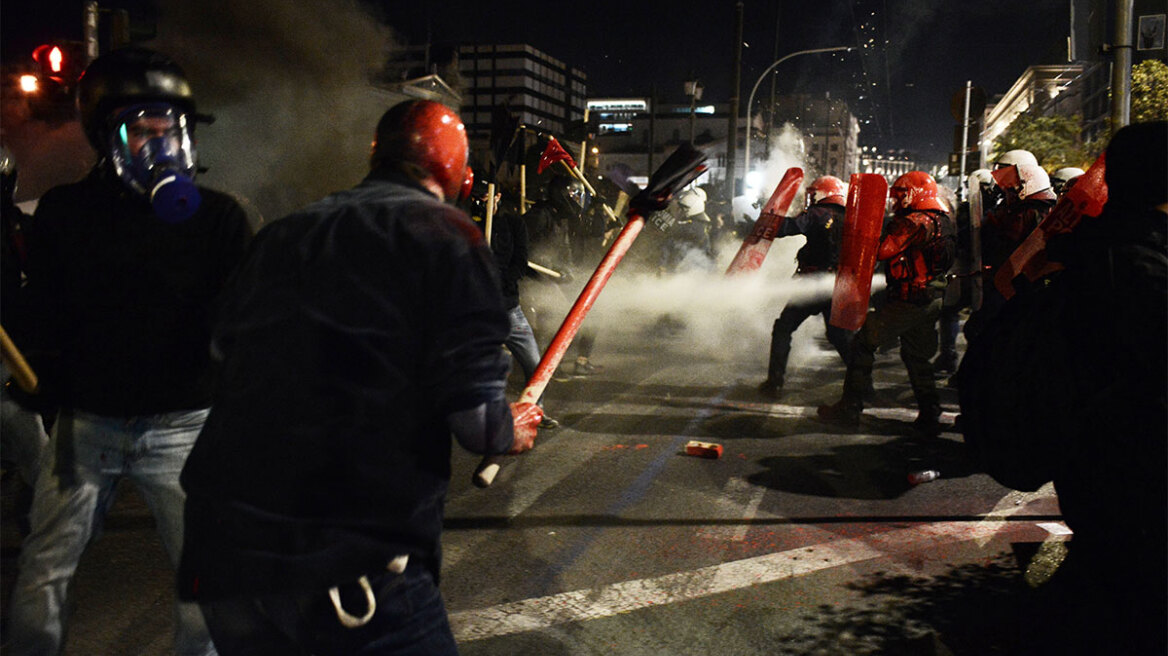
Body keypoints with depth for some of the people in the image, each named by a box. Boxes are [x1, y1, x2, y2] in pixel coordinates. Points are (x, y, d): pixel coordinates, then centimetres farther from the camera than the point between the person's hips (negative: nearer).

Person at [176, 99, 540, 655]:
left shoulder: (280, 236, 13)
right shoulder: (446, 235, -5)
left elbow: (225, 348, 21)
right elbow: (473, 412, -13)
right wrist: (510, 432, 10)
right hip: (352, 564, -6)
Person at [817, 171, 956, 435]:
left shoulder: (914, 223, -16)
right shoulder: (944, 221, 13)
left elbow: (882, 251, -21)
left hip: (907, 301, -9)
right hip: (934, 301, 9)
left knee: (864, 343, -1)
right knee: (918, 356, 18)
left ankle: (850, 408, 1)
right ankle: (930, 416, 18)